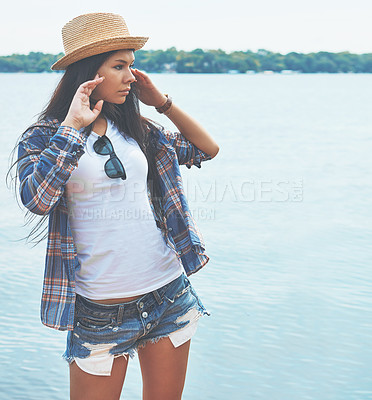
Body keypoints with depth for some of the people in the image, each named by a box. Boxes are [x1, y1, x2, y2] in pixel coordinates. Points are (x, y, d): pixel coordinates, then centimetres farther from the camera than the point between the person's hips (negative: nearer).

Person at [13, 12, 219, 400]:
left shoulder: (137, 130, 8)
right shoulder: (42, 138, -4)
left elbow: (207, 149, 14)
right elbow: (36, 199, -23)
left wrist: (162, 102, 5)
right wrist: (73, 126, -18)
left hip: (169, 294, 4)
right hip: (99, 310, -4)